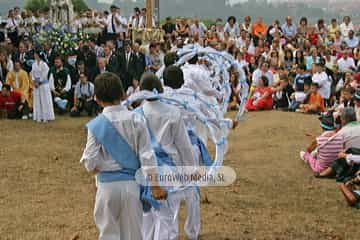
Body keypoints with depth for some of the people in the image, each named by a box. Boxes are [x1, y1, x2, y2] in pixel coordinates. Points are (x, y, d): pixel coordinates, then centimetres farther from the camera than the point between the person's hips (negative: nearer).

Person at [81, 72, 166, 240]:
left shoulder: (95, 125, -9)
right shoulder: (136, 120, -6)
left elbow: (91, 165, -9)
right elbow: (147, 156, -5)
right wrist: (156, 186, 1)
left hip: (107, 185, -1)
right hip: (132, 183, 1)